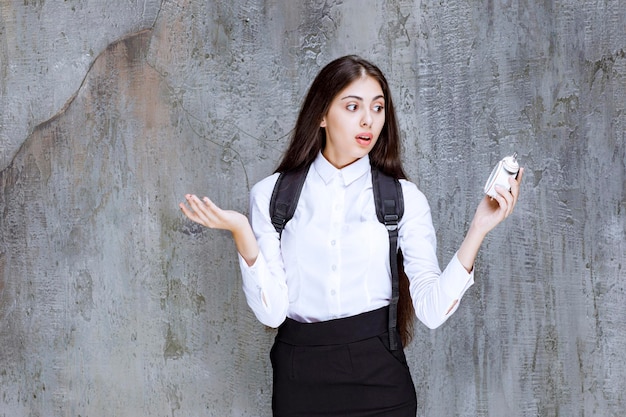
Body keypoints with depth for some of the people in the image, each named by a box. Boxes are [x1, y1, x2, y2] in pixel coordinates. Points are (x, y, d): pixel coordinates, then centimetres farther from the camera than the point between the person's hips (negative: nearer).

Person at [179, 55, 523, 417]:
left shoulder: (403, 197, -2)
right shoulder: (271, 194, -1)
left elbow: (432, 309, -11)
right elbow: (272, 311, -8)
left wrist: (479, 229, -19)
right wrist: (242, 233, -20)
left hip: (378, 374, 0)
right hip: (300, 376, 0)